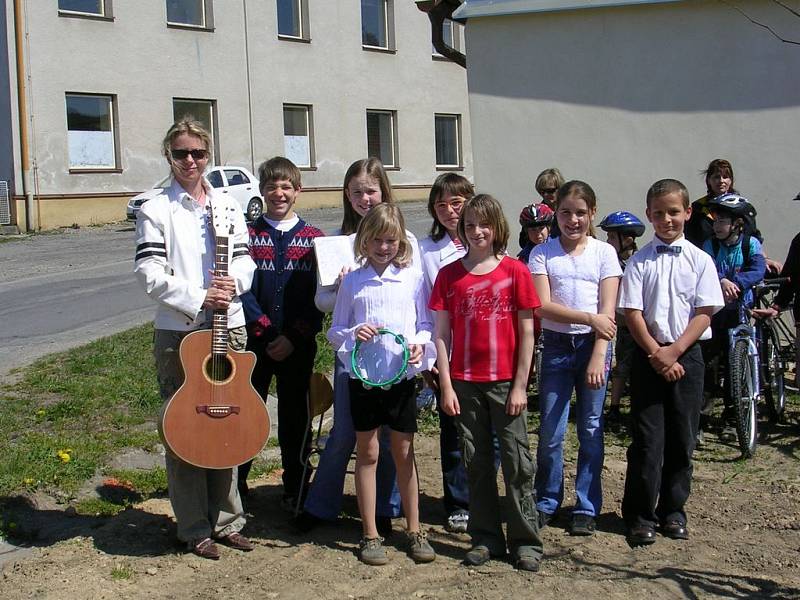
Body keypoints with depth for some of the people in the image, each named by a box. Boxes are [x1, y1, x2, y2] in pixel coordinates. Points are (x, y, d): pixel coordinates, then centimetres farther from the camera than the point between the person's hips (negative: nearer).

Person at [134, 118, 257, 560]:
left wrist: (234, 281, -12)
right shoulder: (155, 211, -1)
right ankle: (194, 529, 12)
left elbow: (245, 260, 11)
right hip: (178, 331, -4)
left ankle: (226, 519, 24)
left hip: (229, 327, 4)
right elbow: (150, 274, -10)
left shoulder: (228, 207, 13)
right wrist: (198, 299, -19)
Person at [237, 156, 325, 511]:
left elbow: (319, 295, -2)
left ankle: (295, 489, 20)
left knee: (295, 416, 7)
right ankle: (235, 483, 20)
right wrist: (266, 332, -13)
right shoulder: (248, 235, 4)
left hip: (299, 345, 0)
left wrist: (294, 337, -11)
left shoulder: (313, 238, 3)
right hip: (254, 343, 0)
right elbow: (241, 289, -4)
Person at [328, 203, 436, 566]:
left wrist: (421, 344, -13)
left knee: (404, 452, 9)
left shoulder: (413, 278, 3)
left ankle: (415, 531, 21)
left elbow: (426, 324, 7)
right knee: (367, 453, 8)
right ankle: (370, 535, 17)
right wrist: (353, 334, -14)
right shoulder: (352, 282, 3)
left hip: (402, 375, 0)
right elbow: (334, 331, 7)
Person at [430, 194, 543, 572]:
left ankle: (525, 541, 13)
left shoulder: (515, 271, -2)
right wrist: (446, 386, -3)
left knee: (517, 462, 2)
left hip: (506, 382, -2)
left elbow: (526, 332, -2)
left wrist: (520, 385, -6)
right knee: (477, 463, 9)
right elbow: (441, 334, 3)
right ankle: (485, 538, 20)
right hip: (465, 383, 2)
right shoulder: (449, 275, 3)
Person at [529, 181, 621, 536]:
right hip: (556, 346, 0)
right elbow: (543, 306, -9)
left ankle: (586, 507, 18)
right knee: (550, 431, 1)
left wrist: (598, 356, -14)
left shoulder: (604, 253, 2)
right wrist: (589, 318, -17)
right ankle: (546, 503, 19)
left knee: (591, 429, 6)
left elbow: (607, 311, -4)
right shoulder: (543, 253, 2)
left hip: (592, 346, 0)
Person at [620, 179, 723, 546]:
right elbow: (632, 312, -4)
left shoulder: (700, 261, 3)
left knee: (681, 437, 7)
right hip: (648, 355, -1)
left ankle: (673, 510, 21)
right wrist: (656, 353, -13)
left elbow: (704, 313, -3)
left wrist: (674, 351, -13)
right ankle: (640, 515, 7)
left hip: (687, 354, 1)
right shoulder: (639, 261, 1)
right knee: (647, 437, -1)